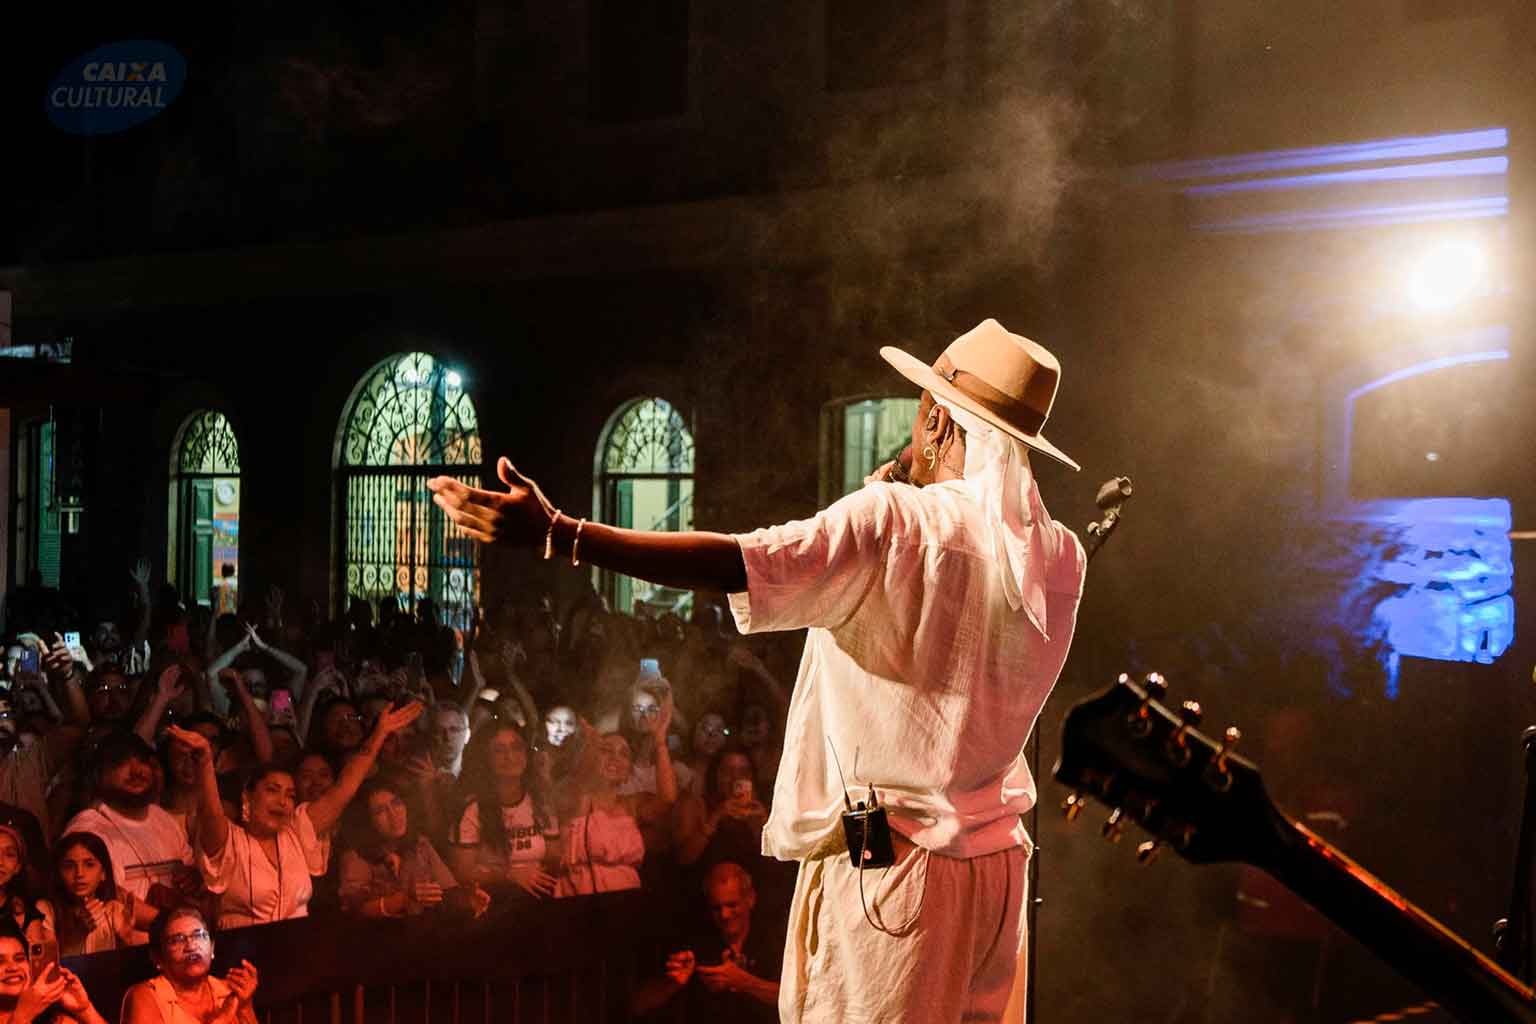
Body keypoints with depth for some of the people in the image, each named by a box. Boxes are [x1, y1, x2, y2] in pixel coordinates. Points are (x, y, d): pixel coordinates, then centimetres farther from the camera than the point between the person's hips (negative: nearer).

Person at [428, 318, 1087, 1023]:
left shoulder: (894, 525, -14)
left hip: (887, 865, -6)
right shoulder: (1062, 559, 4)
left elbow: (729, 564, -22)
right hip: (995, 864, 7)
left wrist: (555, 532, -23)